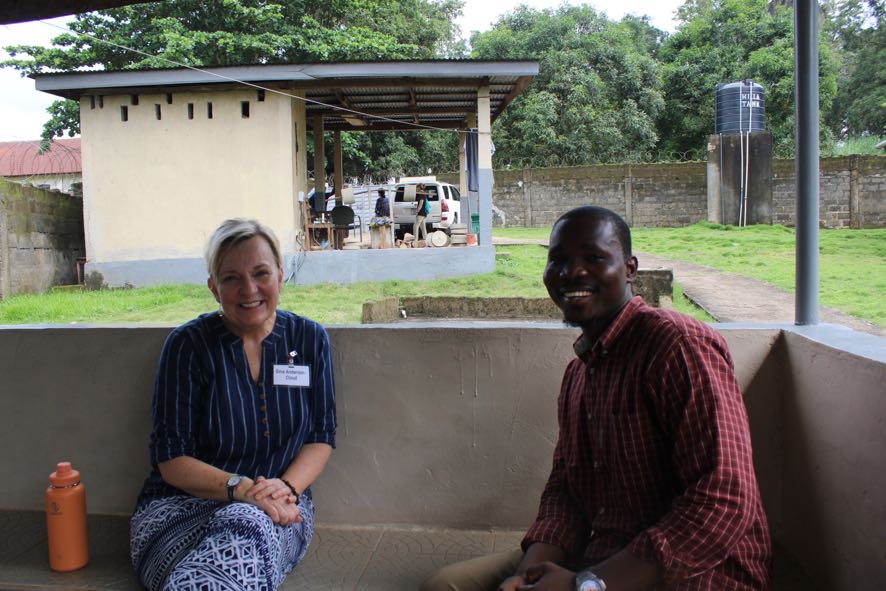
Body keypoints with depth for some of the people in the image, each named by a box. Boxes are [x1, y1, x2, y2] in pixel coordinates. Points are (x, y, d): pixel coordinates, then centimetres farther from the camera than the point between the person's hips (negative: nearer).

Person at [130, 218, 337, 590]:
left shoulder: (309, 339, 3)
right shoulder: (187, 345, -5)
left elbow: (322, 436, 6)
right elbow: (171, 459, -5)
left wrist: (287, 486, -15)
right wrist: (242, 488, -22)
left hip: (278, 511, 2)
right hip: (180, 504, -1)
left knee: (247, 525, -35)